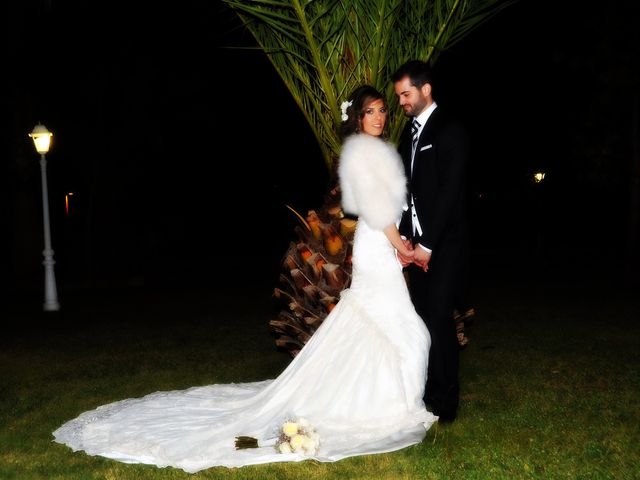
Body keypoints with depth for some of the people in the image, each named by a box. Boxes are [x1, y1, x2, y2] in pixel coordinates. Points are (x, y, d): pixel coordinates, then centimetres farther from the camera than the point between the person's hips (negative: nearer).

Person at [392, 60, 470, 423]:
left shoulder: (451, 131, -9)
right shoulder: (410, 132, 15)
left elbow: (450, 193, -15)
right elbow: (405, 187, 12)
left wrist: (427, 244, -15)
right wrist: (405, 237, 1)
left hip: (444, 244, -7)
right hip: (417, 243, 7)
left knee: (439, 318, -5)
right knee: (423, 318, 8)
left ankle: (445, 402, 6)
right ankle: (426, 392, 17)